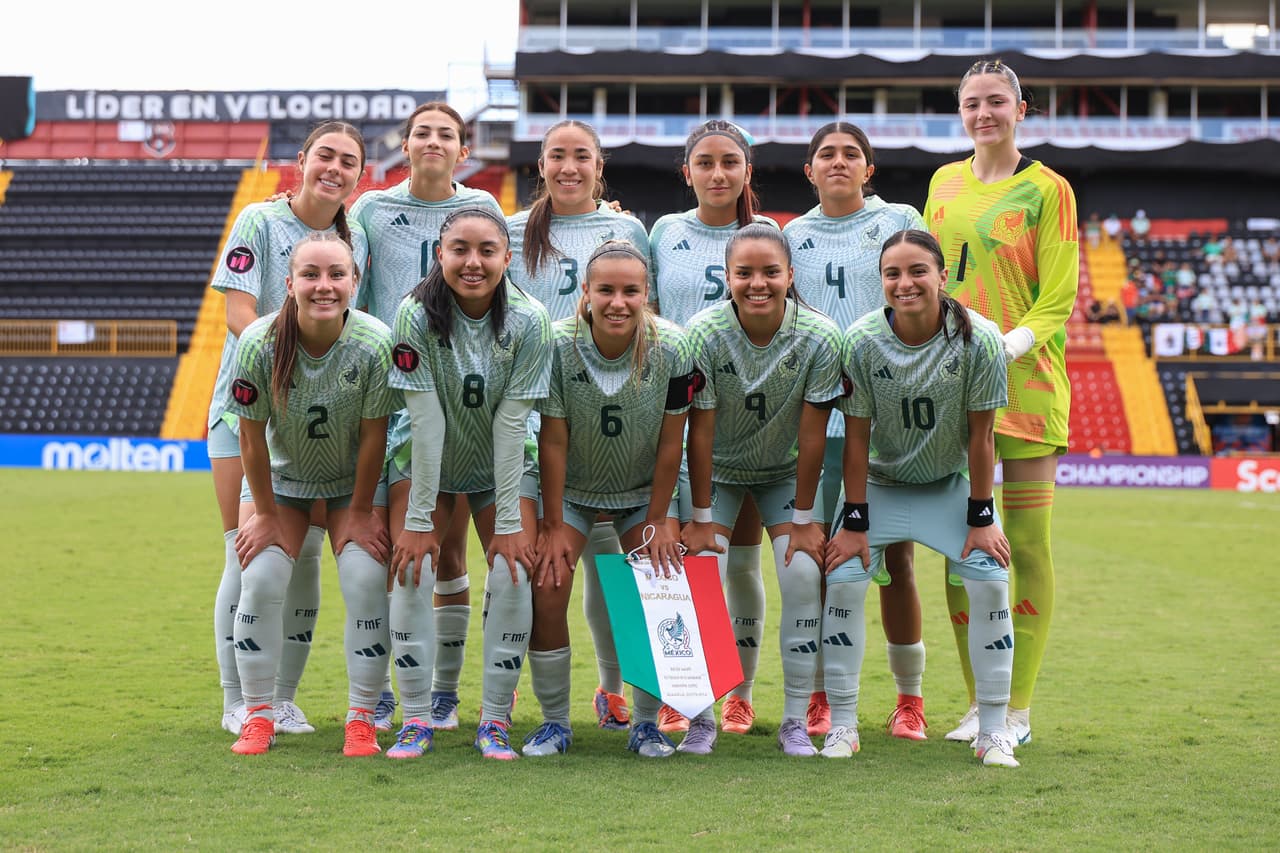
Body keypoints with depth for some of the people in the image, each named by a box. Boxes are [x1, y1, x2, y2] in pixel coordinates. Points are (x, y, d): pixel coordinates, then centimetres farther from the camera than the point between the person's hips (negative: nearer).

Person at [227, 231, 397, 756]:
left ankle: (362, 720, -1)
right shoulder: (259, 343, -27)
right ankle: (259, 717, 3)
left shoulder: (374, 344, -28)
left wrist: (361, 512, -10)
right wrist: (265, 514, -7)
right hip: (280, 476, 1)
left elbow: (373, 436, -17)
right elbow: (251, 436, -15)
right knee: (261, 579, -12)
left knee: (365, 580, -14)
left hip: (353, 480, 0)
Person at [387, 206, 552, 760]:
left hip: (500, 467, 1)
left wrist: (510, 521, -19)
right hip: (425, 462, 0)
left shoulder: (528, 321, -21)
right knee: (414, 565, -17)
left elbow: (510, 424, -19)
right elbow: (425, 421, -24)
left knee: (513, 572, -15)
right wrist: (418, 520, -23)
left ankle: (495, 719, -4)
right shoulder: (417, 314, -23)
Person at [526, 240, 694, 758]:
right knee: (547, 586, -14)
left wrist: (657, 522, -8)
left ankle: (646, 724, 8)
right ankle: (554, 722, 3)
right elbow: (553, 442, -16)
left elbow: (671, 443, -12)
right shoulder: (557, 346, -24)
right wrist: (553, 526, -14)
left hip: (645, 489, 1)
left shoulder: (672, 349, -22)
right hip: (570, 488, -1)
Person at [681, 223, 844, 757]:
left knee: (803, 574, -15)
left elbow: (811, 436, -17)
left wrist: (804, 517, -13)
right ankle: (701, 716, -2)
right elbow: (699, 432, -18)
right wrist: (701, 517, -15)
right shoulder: (704, 333, -25)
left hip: (786, 470, 0)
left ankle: (796, 721, -2)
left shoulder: (819, 337, -24)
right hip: (718, 469, 0)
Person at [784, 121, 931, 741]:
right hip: (817, 416, 2)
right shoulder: (793, 236, 13)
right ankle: (820, 694, 14)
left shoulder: (900, 222, 6)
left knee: (896, 557, 0)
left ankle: (910, 697, 11)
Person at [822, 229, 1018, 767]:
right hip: (881, 484, 0)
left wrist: (981, 517, -12)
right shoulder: (862, 342, -21)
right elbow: (857, 435, -14)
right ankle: (842, 723, 0)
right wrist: (854, 520, -13)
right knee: (843, 577, -15)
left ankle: (994, 729, -2)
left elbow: (980, 433, -15)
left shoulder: (979, 339, -23)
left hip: (952, 485, 0)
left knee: (990, 579, -15)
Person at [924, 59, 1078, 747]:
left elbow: (1058, 299, -5)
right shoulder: (944, 183, 14)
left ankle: (1018, 708, 5)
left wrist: (1007, 345, -20)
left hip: (1025, 380, -4)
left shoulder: (1047, 189, -1)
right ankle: (978, 703, 14)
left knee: (1027, 543, -3)